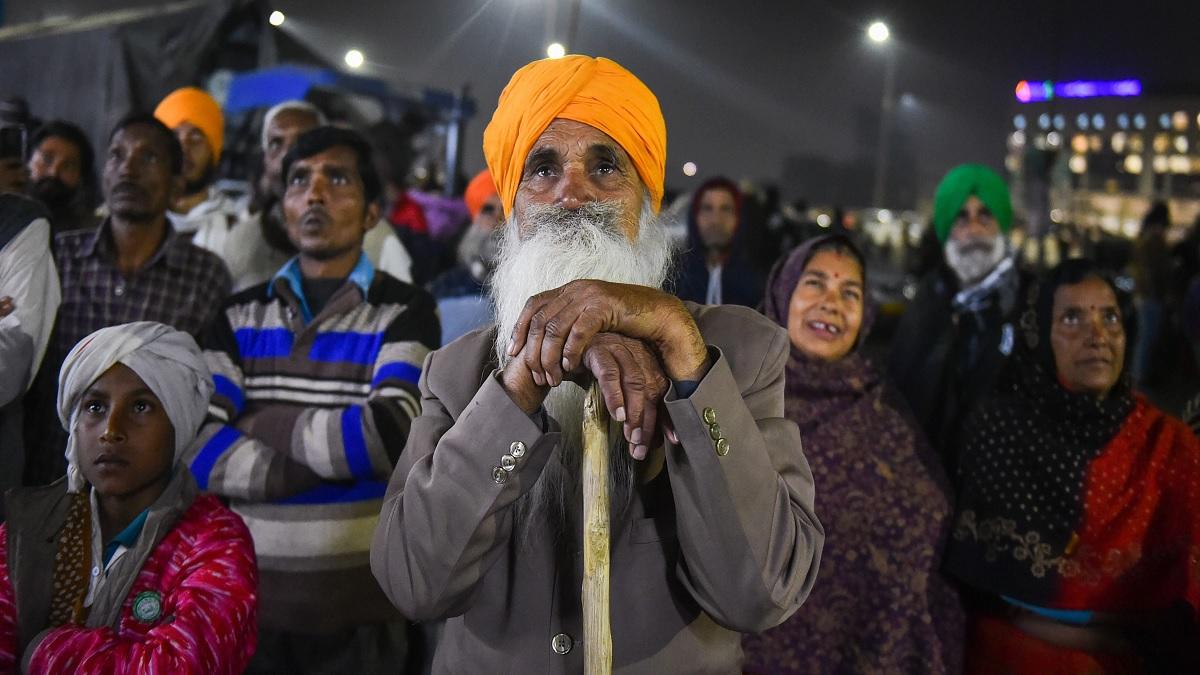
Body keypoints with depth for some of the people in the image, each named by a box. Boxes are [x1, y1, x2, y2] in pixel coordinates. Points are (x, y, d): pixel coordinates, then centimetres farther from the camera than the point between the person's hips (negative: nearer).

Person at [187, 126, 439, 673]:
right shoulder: (240, 314, 6)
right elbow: (194, 447, -6)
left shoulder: (404, 311, -4)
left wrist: (264, 423, -8)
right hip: (246, 592, 3)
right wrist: (324, 463, -15)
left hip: (357, 602, -2)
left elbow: (389, 436, -20)